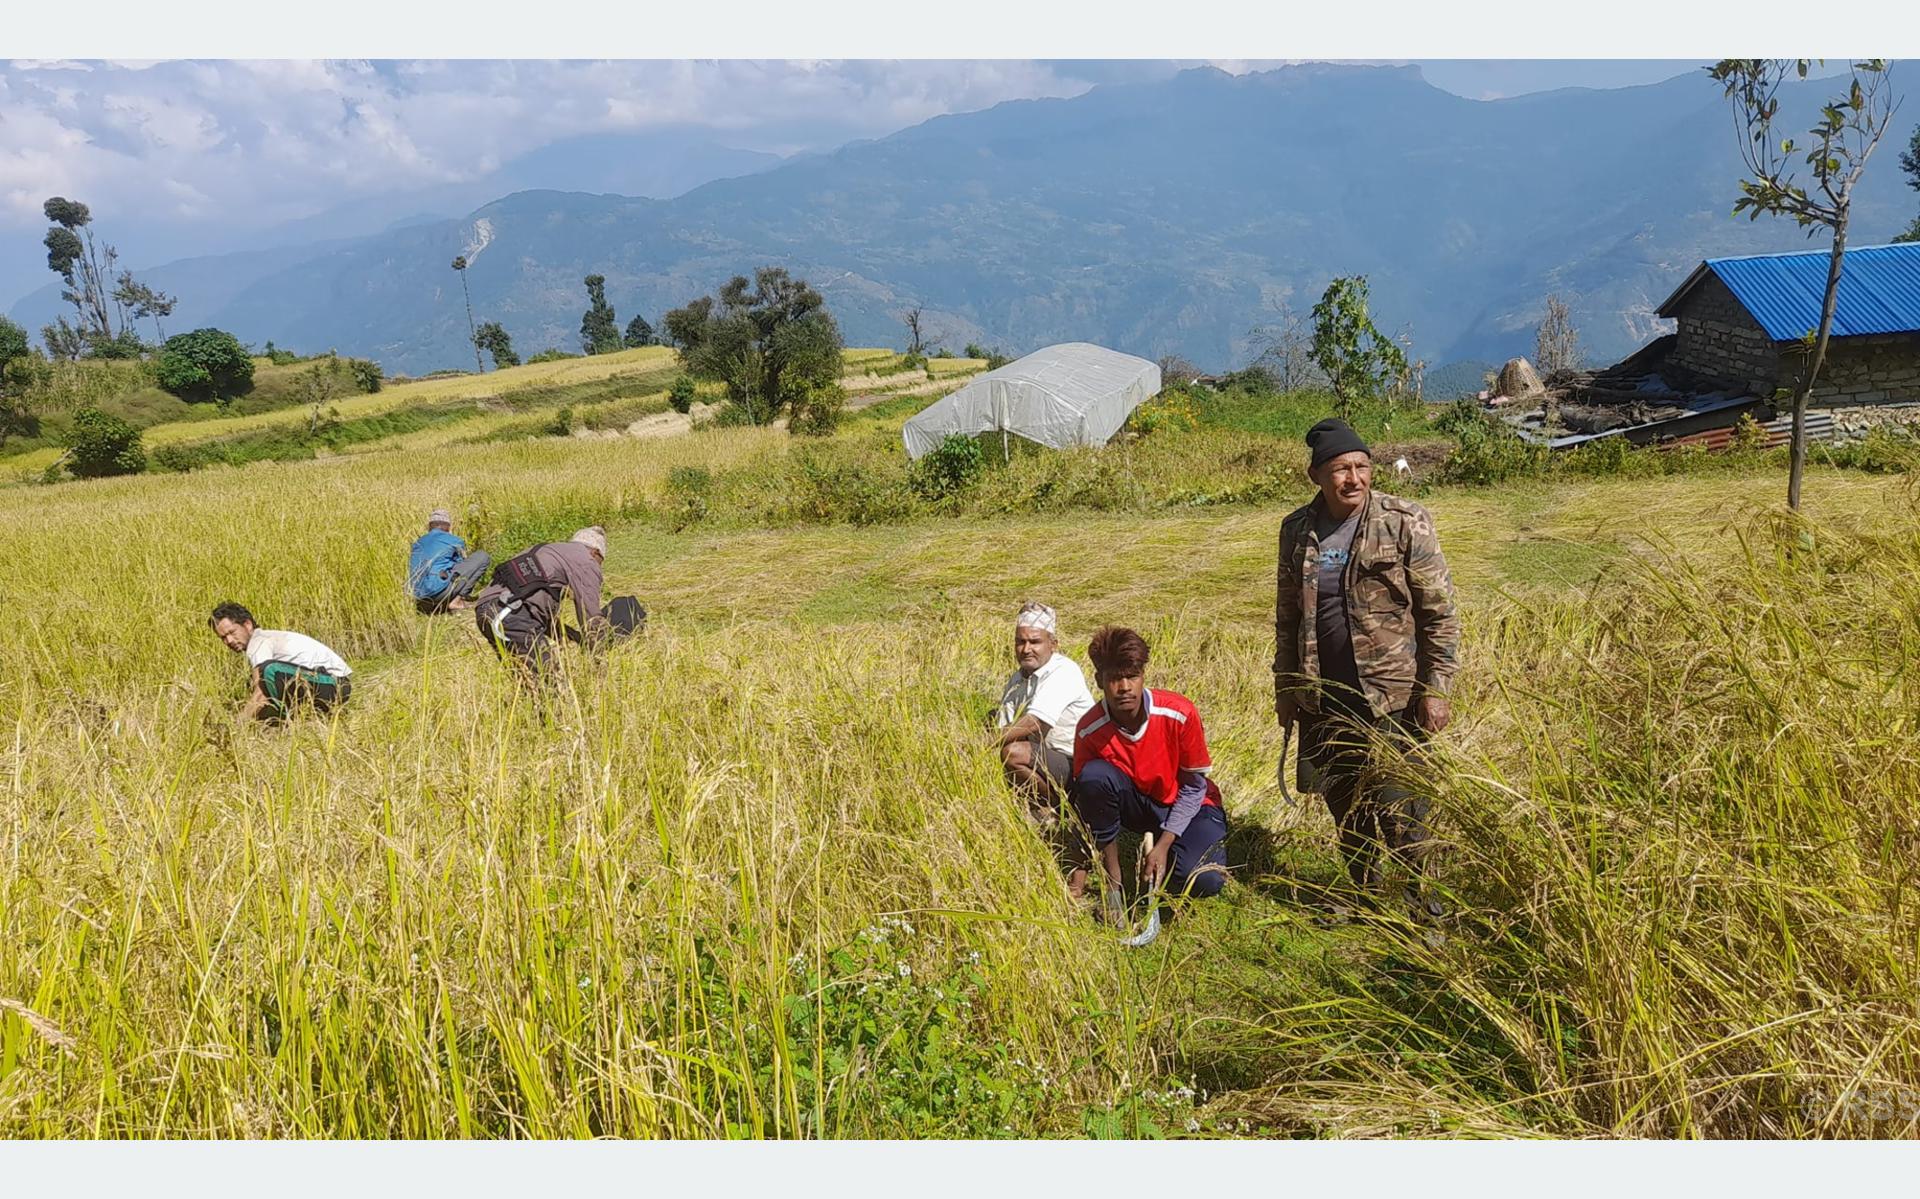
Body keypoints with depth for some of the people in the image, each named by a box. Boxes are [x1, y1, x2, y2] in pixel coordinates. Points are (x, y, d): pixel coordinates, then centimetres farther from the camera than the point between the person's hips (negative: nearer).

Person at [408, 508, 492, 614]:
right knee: (482, 557, 3)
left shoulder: (418, 543, 23)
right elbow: (465, 566, 23)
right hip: (439, 589, -7)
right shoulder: (455, 541, 9)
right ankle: (457, 600, -5)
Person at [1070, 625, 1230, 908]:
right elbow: (1083, 802, -15)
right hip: (1136, 805, 1)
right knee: (1095, 775, -32)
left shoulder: (1180, 713, -25)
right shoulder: (1089, 730, -21)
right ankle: (1112, 883, -16)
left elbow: (1193, 787, -13)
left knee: (1203, 881, -30)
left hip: (1185, 806, -1)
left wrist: (1163, 845, -20)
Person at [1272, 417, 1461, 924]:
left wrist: (1435, 689, -11)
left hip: (1392, 696, -4)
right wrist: (1285, 688, 13)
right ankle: (1363, 893, 35)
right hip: (1325, 699, 5)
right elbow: (1287, 616, 14)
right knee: (1345, 804, 16)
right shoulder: (1297, 531, 4)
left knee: (1398, 806, -2)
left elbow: (1440, 613, -8)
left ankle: (1420, 900, 17)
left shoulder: (1405, 523, -9)